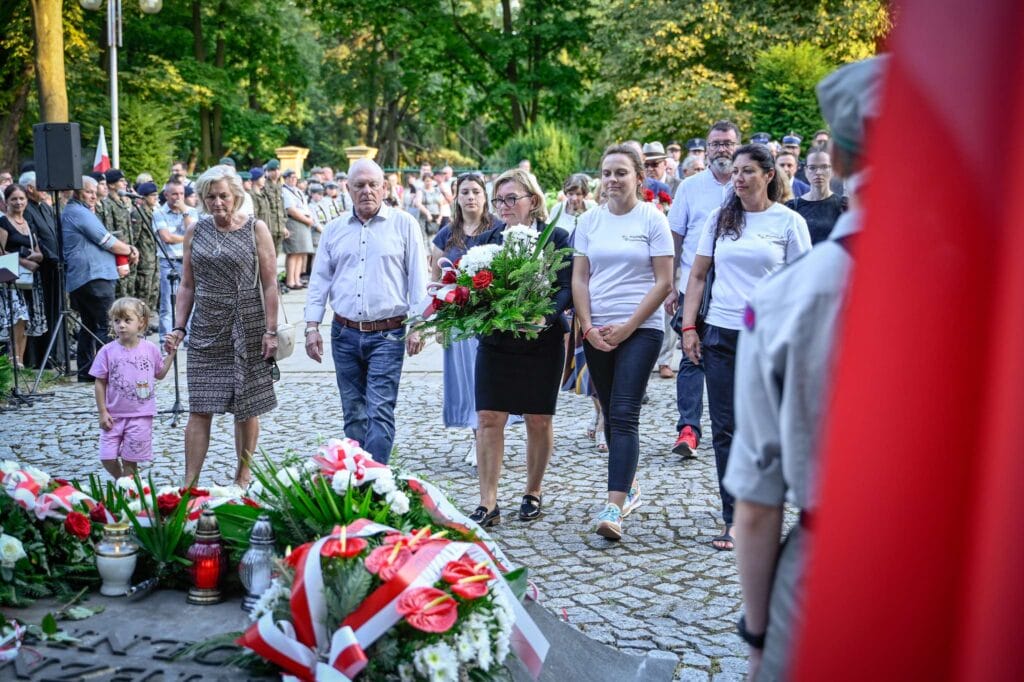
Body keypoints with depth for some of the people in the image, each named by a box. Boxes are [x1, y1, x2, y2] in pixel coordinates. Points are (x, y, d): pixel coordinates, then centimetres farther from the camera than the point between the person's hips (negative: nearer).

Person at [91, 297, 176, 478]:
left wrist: (170, 354, 6)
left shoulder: (151, 349, -1)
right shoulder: (107, 351, -5)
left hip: (141, 416, 0)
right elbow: (100, 383, -1)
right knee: (107, 458, -2)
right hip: (114, 416, 0)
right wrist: (102, 412, -3)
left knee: (130, 460, 4)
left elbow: (160, 374, 15)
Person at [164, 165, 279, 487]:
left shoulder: (256, 229, -2)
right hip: (205, 329, 2)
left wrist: (270, 331, -9)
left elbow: (270, 284, -4)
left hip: (247, 329, -2)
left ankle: (242, 477, 21)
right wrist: (178, 327, 4)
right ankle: (189, 484, 1)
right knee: (199, 409, -2)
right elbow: (187, 285, 12)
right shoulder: (195, 232, 7)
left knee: (247, 408, 6)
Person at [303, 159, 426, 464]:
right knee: (353, 413, 11)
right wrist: (312, 326, 5)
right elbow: (319, 280, 12)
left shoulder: (404, 225, 1)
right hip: (345, 334, 4)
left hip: (387, 335, -4)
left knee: (380, 413, -10)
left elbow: (418, 277, -1)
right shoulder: (335, 229, 11)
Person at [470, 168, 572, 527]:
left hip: (542, 342, -2)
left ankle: (534, 492, 26)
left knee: (538, 420, 8)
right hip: (495, 341, 2)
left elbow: (567, 288, -8)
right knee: (489, 419, -2)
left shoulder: (556, 237, -2)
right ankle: (488, 503, 3)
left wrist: (546, 315, -25)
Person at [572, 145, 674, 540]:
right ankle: (629, 487, 29)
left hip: (641, 329, -5)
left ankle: (614, 507, -17)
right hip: (596, 332, 5)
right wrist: (588, 327, -4)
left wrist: (627, 327, -11)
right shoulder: (590, 221, 9)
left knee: (624, 415, -13)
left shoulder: (653, 219, -2)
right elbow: (579, 278, 8)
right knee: (611, 415, 12)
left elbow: (663, 282, -6)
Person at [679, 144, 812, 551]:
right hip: (721, 334, 3)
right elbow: (698, 275, 12)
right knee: (725, 430, 3)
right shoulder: (720, 219, 9)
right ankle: (733, 521, 11)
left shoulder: (789, 222, 0)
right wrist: (688, 327, 3)